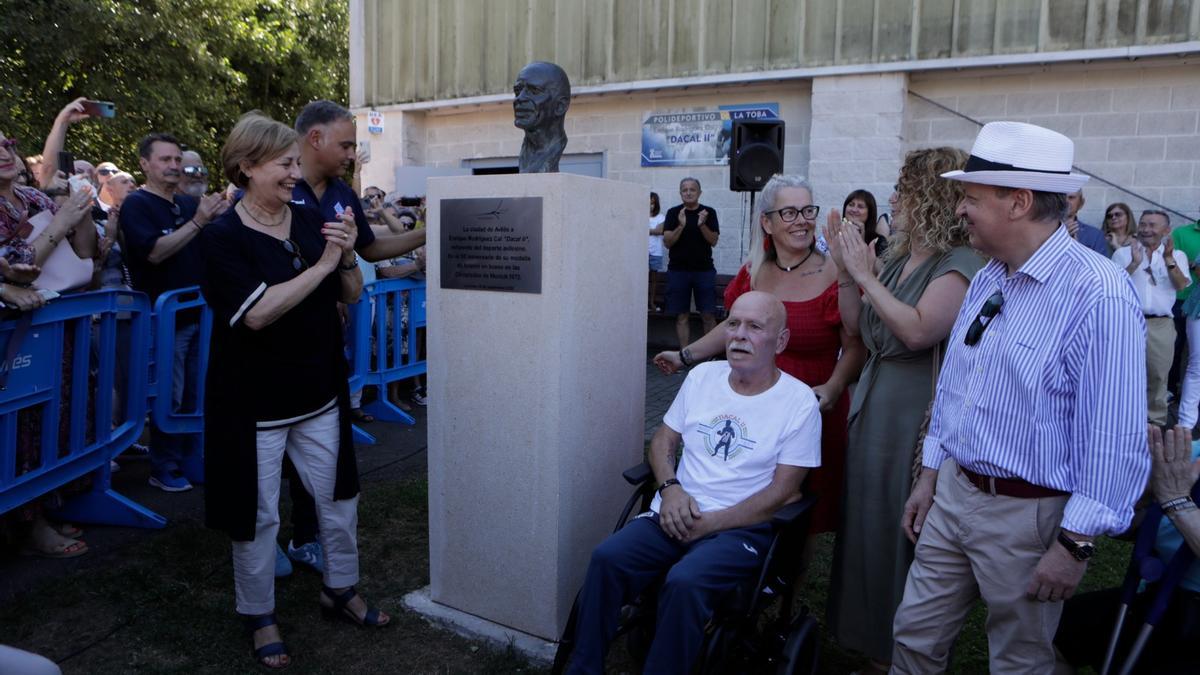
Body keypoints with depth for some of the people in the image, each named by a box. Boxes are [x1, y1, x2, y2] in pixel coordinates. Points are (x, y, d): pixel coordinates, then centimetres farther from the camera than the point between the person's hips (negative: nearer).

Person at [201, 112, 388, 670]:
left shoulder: (310, 221, 0)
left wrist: (347, 255, -16)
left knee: (339, 497, 16)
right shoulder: (223, 237, -13)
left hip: (319, 393, 5)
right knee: (258, 515, 9)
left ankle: (340, 590, 39)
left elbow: (352, 295, 4)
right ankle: (259, 616, 31)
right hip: (255, 403, -4)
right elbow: (257, 313, -25)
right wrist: (322, 264, -23)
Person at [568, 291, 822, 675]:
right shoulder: (702, 376, 10)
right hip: (674, 514, 4)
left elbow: (782, 492, -8)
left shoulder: (799, 403, -5)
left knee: (685, 581, -33)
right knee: (606, 557, -21)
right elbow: (663, 440, 16)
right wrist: (670, 488, -6)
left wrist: (707, 524, -14)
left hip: (741, 528, -4)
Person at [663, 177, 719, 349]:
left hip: (704, 270, 0)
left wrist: (702, 225, -18)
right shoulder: (673, 213, 4)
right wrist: (681, 226, -18)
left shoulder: (709, 212, 4)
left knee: (708, 315, -3)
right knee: (682, 316, 2)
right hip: (678, 270, 0)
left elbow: (713, 241, -2)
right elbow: (667, 242, -3)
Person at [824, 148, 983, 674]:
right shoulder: (896, 260, 10)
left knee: (901, 532, 4)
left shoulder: (959, 266, -14)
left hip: (915, 412, -8)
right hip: (872, 403, 8)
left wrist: (865, 275, -19)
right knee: (865, 522, 16)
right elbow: (857, 326, 11)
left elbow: (917, 331, -26)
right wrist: (845, 271, 0)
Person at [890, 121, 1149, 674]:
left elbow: (1114, 438, -22)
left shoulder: (1098, 296, -22)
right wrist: (929, 475, 14)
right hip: (953, 490, 7)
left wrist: (1076, 545, -17)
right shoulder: (987, 279, 5)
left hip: (1027, 514, -7)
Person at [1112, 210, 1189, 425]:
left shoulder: (1177, 255, 10)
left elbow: (1181, 285, -6)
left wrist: (1169, 259, -21)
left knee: (1158, 376, 8)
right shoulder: (1123, 253, 8)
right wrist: (1135, 264, -17)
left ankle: (1156, 422, 19)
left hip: (1161, 324, 1)